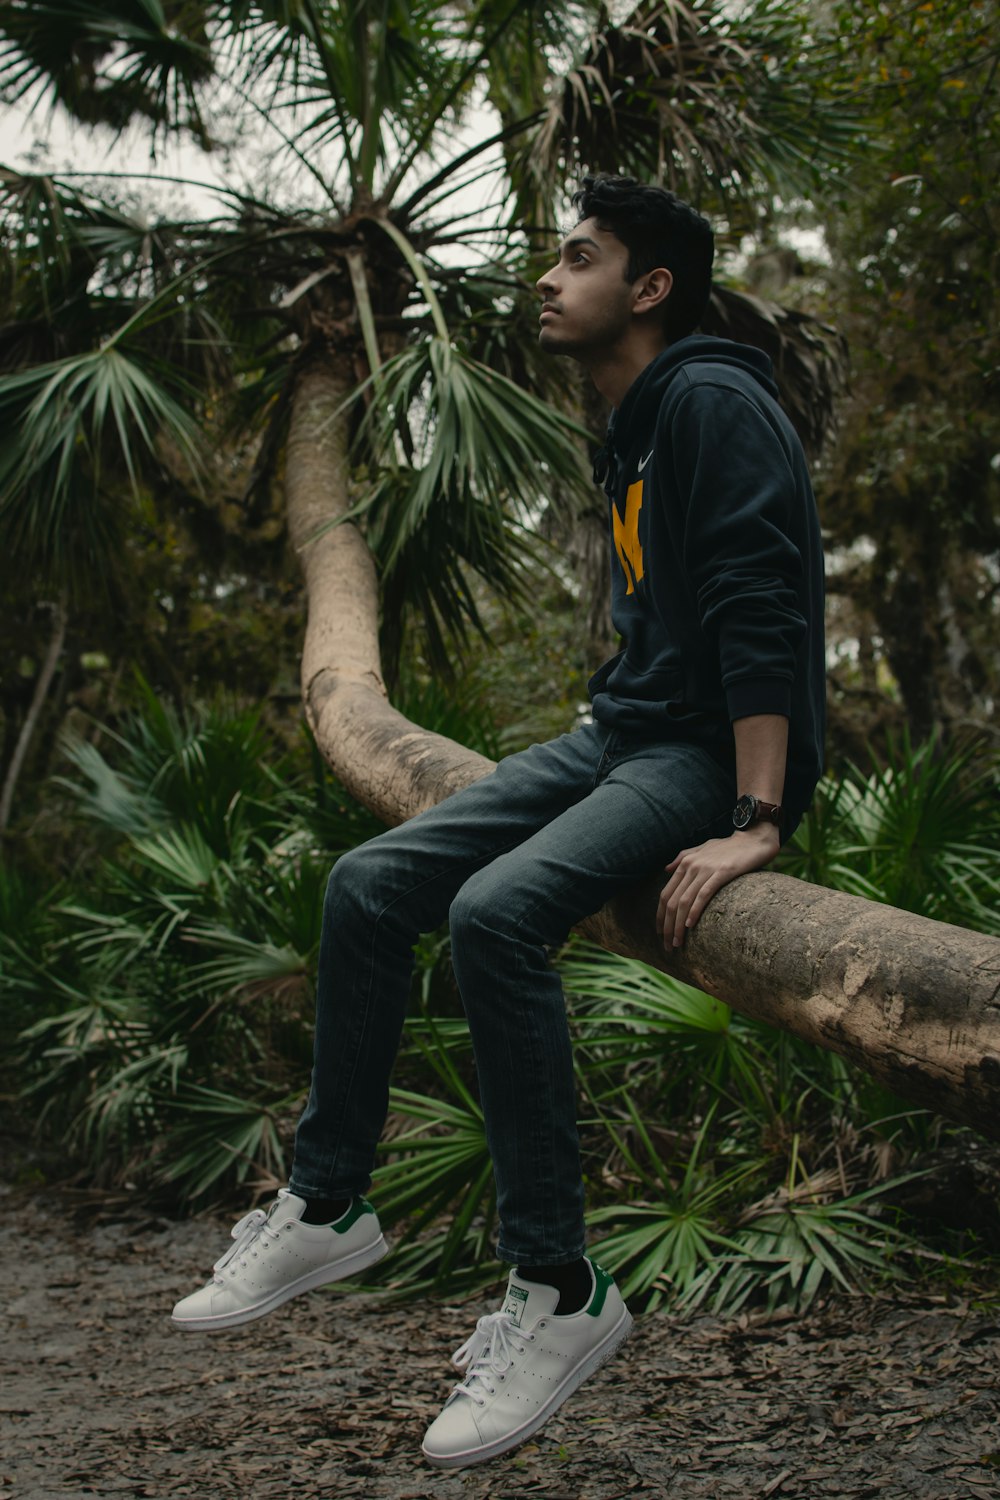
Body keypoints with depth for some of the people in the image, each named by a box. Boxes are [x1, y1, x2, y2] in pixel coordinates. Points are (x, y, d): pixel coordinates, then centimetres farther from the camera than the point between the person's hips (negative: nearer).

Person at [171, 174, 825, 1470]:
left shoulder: (712, 405, -14)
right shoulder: (629, 434, 17)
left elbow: (761, 610, -24)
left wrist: (756, 822, -30)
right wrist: (612, 735, 18)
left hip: (715, 757, -10)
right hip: (620, 734, 10)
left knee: (495, 912, -33)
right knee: (368, 886, 0)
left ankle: (557, 1291, -21)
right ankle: (325, 1207, 12)